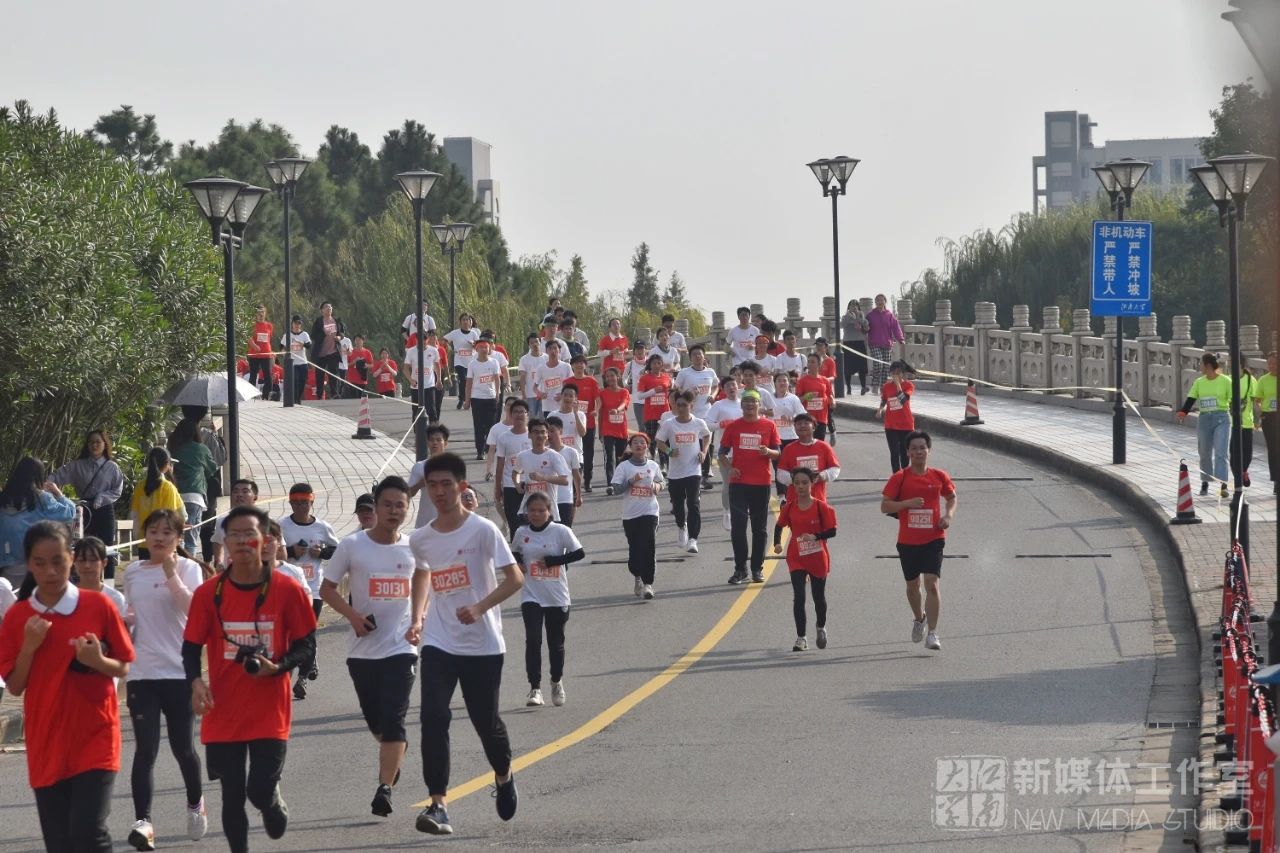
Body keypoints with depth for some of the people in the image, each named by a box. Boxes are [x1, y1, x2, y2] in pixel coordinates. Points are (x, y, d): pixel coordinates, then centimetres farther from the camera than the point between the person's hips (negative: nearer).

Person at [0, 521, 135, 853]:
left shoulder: (99, 606, -4)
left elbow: (123, 668, 3)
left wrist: (97, 661, -17)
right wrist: (29, 647, -12)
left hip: (94, 738, -2)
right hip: (46, 743, 2)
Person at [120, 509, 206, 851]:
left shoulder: (187, 569, -3)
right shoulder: (132, 572, 9)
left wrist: (172, 575, -23)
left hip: (179, 672, -2)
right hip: (141, 673, 2)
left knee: (182, 746, 8)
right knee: (146, 749, -9)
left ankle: (195, 803, 35)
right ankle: (142, 821, -16)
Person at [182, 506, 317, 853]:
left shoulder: (287, 590, -4)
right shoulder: (209, 593, -1)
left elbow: (306, 646, 0)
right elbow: (191, 647, 4)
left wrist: (277, 666, -19)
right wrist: (196, 681, -16)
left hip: (270, 711, -1)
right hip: (223, 715, 1)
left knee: (261, 790, -6)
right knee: (232, 796, 4)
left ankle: (275, 804, 31)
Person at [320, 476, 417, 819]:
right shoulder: (353, 545, -5)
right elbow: (327, 588, 0)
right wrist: (352, 615, -15)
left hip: (400, 646, -1)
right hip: (363, 647, 1)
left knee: (393, 721, -13)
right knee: (375, 721, 14)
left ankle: (384, 788, -14)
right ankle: (396, 753, 45)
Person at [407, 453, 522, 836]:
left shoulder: (483, 530, -10)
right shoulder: (420, 539, 4)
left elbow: (515, 578, -13)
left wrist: (479, 607, -26)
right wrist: (417, 619, 11)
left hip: (483, 646, -3)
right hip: (438, 644, 3)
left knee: (485, 720, 9)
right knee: (433, 718, -14)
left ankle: (504, 775, 41)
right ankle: (438, 805, -15)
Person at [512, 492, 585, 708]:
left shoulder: (560, 532, -7)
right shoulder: (522, 534, 3)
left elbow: (579, 553, -7)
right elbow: (515, 553, 20)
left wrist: (553, 560, -15)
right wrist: (517, 563, -3)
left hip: (557, 597, -1)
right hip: (531, 596, 1)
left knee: (556, 642, 11)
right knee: (533, 640, -15)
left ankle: (557, 682, 35)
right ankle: (535, 689, -13)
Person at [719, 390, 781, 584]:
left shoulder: (768, 426, 3)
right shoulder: (733, 426, 4)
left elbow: (778, 453, 7)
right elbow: (722, 452, 10)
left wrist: (768, 452, -15)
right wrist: (729, 467, -8)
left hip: (762, 483, 0)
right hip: (738, 482, 0)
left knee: (760, 528, 6)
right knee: (737, 527, -3)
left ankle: (757, 569, 14)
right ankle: (740, 569, 4)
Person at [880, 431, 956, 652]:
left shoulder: (939, 476, 1)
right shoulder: (900, 478, -3)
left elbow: (951, 498, 18)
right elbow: (884, 506, -4)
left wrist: (948, 516, -2)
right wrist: (907, 503, -19)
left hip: (933, 539, -1)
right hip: (907, 540, 1)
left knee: (932, 584, -14)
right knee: (912, 585, 15)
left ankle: (932, 633, -12)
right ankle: (918, 619, 43)